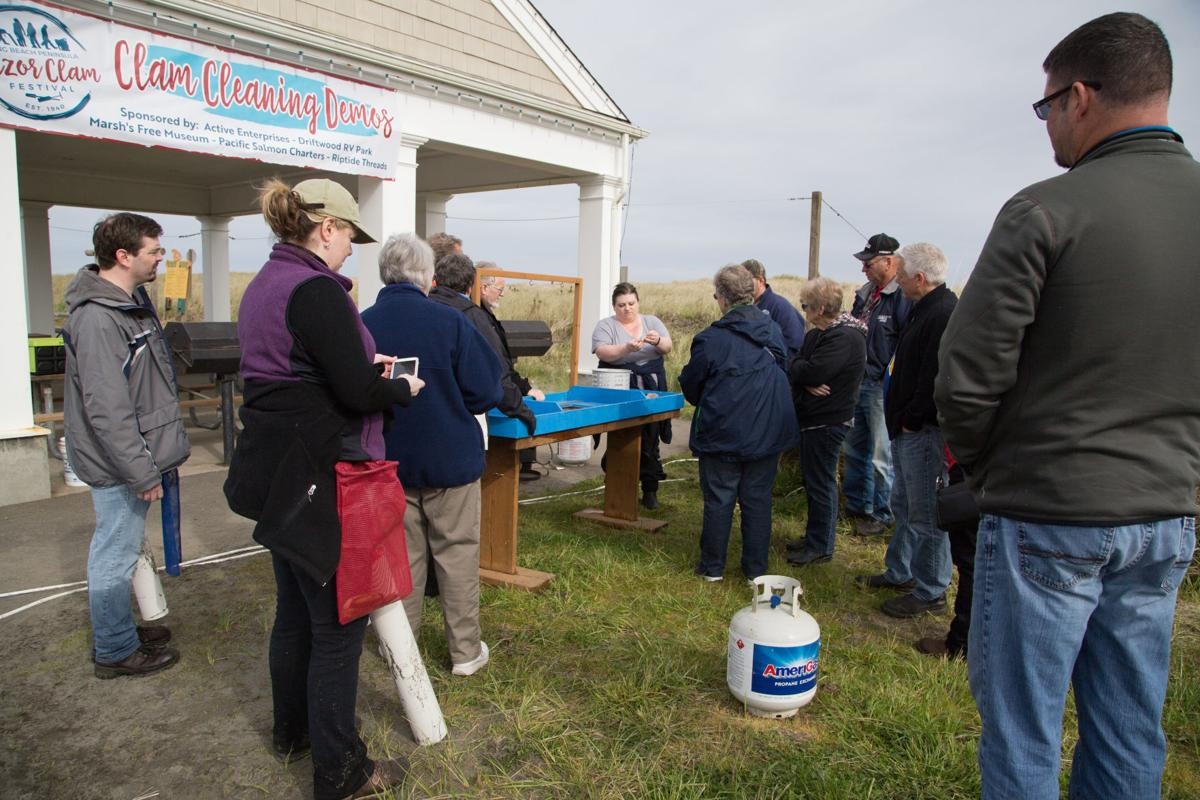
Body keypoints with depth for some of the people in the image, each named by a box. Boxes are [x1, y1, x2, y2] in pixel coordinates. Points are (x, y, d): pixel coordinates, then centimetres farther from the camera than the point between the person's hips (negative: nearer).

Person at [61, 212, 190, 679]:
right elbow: (108, 410, -26)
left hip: (132, 457, 10)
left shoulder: (132, 302, 9)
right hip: (118, 464, -10)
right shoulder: (97, 319, -23)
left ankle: (118, 630, 37)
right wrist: (142, 472, -22)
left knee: (120, 551, 21)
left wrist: (155, 456, 21)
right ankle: (115, 651, 18)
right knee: (115, 556, 4)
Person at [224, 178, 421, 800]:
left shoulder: (263, 285, 11)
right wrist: (404, 388, -3)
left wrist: (365, 368, 10)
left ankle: (292, 730, 42)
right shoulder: (316, 290, -20)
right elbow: (358, 393, -23)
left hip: (279, 474, 10)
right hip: (321, 480, -10)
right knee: (338, 621, 2)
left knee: (296, 608, 23)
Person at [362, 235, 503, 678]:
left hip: (389, 460, 3)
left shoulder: (362, 325, -8)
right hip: (450, 458, -3)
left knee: (401, 554, 16)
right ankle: (465, 650, 19)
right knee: (457, 553, 10)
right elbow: (486, 393, -14)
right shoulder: (449, 321, -16)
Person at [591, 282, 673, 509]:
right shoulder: (605, 326, 1)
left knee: (649, 441, 4)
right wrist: (626, 348, -30)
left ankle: (650, 490, 15)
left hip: (650, 391, 2)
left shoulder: (652, 322, 10)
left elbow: (668, 347, -1)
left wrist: (657, 341, -23)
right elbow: (602, 353, -14)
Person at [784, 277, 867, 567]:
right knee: (814, 480, 18)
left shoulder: (844, 338, -21)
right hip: (813, 417, 10)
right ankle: (814, 537, 31)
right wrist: (807, 382, -16)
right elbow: (794, 366, 5)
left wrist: (795, 366, -7)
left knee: (820, 483, 0)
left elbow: (811, 372, -28)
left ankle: (821, 546, 12)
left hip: (827, 421, -10)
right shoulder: (818, 333, 11)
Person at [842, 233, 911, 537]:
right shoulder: (865, 293, 12)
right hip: (857, 383, 9)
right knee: (854, 449, 18)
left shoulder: (903, 297, -16)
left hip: (882, 387, -9)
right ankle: (856, 504, 33)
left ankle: (881, 514, 17)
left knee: (881, 456, 2)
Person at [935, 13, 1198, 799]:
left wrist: (982, 463, 3)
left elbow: (968, 377, -15)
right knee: (1130, 733, 19)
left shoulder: (1045, 211, -15)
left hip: (1047, 518, -6)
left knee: (1023, 732, 9)